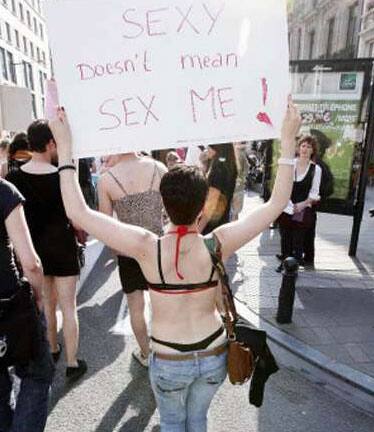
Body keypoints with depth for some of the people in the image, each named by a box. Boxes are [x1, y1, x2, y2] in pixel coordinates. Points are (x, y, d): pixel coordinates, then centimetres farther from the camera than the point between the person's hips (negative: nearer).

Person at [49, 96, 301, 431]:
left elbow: (78, 211, -22)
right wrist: (288, 139, -11)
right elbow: (277, 203, -14)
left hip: (168, 362, -1)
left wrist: (65, 146, -17)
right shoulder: (217, 244, -22)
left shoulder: (147, 247, -25)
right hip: (214, 356, 2)